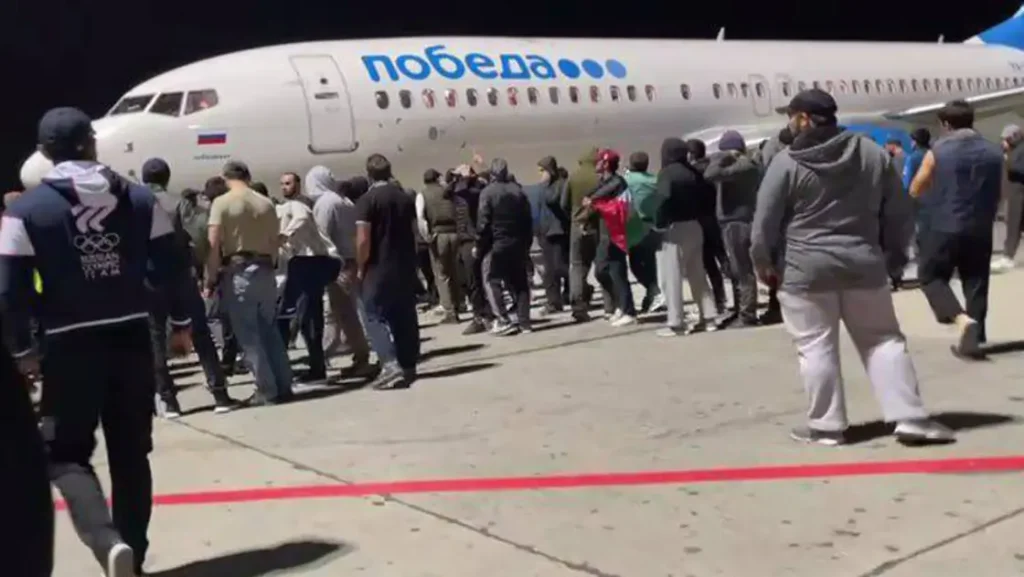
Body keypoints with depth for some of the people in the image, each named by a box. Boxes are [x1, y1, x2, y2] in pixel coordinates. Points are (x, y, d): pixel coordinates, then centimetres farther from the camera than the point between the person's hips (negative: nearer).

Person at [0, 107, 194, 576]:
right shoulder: (140, 198, 3)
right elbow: (171, 268, 1)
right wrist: (180, 323, 13)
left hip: (70, 346, -3)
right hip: (132, 338, 3)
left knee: (67, 455, 8)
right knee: (131, 453, 14)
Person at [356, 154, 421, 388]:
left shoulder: (367, 200, -11)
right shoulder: (406, 198, 9)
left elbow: (363, 240, -16)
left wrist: (361, 267, -4)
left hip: (379, 268, -6)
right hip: (406, 266, 6)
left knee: (376, 316, -2)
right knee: (405, 316, 12)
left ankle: (391, 364, -17)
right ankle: (409, 366, 17)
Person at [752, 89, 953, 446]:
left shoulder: (787, 163, -7)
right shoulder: (874, 154, 6)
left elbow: (765, 221, -6)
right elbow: (899, 211, 10)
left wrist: (764, 263, 7)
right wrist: (893, 250, 22)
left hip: (804, 270, -4)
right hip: (864, 265, 4)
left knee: (816, 348, 4)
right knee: (884, 340, 10)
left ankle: (827, 425, 9)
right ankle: (910, 417, 6)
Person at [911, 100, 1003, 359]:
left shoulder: (937, 151, -7)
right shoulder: (993, 152, 4)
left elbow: (915, 190, 2)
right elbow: (998, 192, 15)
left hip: (945, 228, -3)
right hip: (980, 230, 3)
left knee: (931, 277, 9)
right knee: (976, 284, 11)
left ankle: (961, 319, -13)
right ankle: (973, 339, 12)